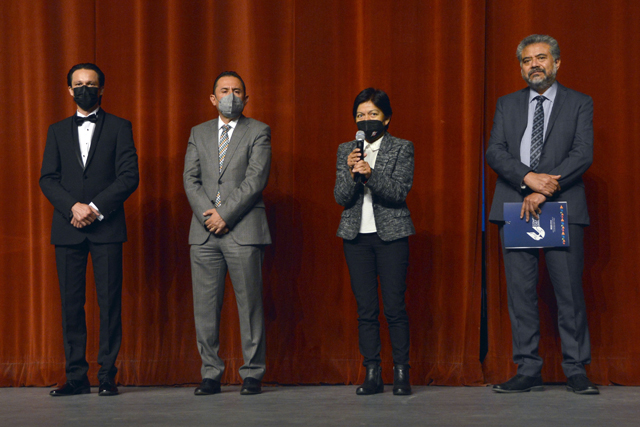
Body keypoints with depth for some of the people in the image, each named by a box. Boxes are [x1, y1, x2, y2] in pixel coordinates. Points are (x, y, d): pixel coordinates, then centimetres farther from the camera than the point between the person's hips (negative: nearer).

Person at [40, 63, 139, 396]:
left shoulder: (119, 128, 7)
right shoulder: (57, 131, 15)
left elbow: (129, 176, -2)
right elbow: (47, 178, 6)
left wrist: (96, 207, -12)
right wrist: (73, 206, -11)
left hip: (106, 227, -2)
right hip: (67, 228, 2)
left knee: (109, 301, -4)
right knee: (71, 302, 1)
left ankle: (107, 375, 1)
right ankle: (76, 377, 5)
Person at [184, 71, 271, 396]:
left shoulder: (258, 132, 5)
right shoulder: (199, 134, 16)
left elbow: (256, 179, -6)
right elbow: (190, 179, 7)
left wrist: (225, 214, -12)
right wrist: (208, 215, -8)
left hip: (243, 231, -3)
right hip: (204, 233, 3)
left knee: (249, 304, -2)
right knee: (205, 307, 2)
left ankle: (252, 374, 5)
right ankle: (211, 374, 9)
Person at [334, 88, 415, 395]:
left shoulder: (402, 149, 3)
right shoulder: (345, 151, 11)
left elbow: (399, 191, -9)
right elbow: (341, 197, 3)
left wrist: (371, 174, -24)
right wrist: (351, 172, -16)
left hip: (391, 234, -3)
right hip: (356, 235, 3)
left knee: (394, 306, -6)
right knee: (365, 308, 1)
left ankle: (401, 373, 1)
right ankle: (372, 374, 6)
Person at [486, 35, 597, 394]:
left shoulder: (580, 104, 8)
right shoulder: (507, 105, 16)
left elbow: (583, 154, -4)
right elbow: (495, 152, 4)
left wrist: (544, 191, -14)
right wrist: (528, 177, -13)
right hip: (515, 208, 3)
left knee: (570, 290, -4)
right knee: (521, 291, 1)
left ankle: (576, 371, 3)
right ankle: (529, 371, 6)